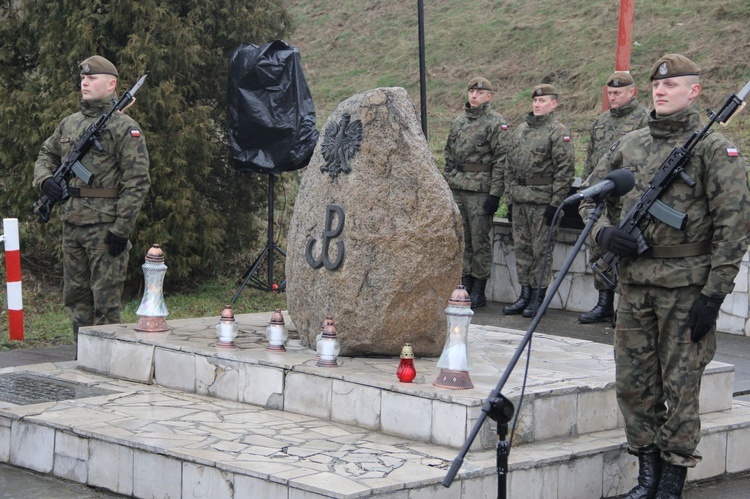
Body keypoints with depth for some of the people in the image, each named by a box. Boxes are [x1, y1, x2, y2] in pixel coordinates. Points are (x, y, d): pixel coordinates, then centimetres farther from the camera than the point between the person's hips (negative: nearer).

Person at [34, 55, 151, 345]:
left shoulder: (125, 128, -7)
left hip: (105, 228, -7)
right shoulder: (68, 124, 14)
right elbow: (45, 155, 28)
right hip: (71, 225, 7)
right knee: (75, 299, 13)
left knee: (105, 301, -3)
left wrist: (121, 230, -17)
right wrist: (44, 179, 4)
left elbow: (137, 183, -12)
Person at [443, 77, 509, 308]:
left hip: (480, 191, -7)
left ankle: (478, 292, 4)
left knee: (480, 241, -2)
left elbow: (501, 160, -11)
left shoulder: (497, 123, -6)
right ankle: (465, 286, 18)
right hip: (456, 189, 7)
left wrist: (495, 193, -16)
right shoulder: (458, 122, 15)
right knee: (462, 241, 10)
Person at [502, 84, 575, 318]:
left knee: (541, 250, -1)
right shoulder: (520, 131, 15)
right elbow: (510, 166, 19)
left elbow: (565, 171, -11)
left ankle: (538, 297, 6)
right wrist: (509, 197, 13)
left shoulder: (558, 132, -7)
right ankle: (525, 295, 18)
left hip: (543, 201, -7)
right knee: (521, 248, 10)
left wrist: (555, 203, -15)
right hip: (520, 202, 7)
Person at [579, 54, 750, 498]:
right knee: (633, 384, 10)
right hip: (634, 284, 6)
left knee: (681, 387, 1)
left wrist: (714, 294, -15)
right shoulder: (630, 145, 11)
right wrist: (603, 230, -2)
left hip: (686, 288, -6)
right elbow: (590, 194, 20)